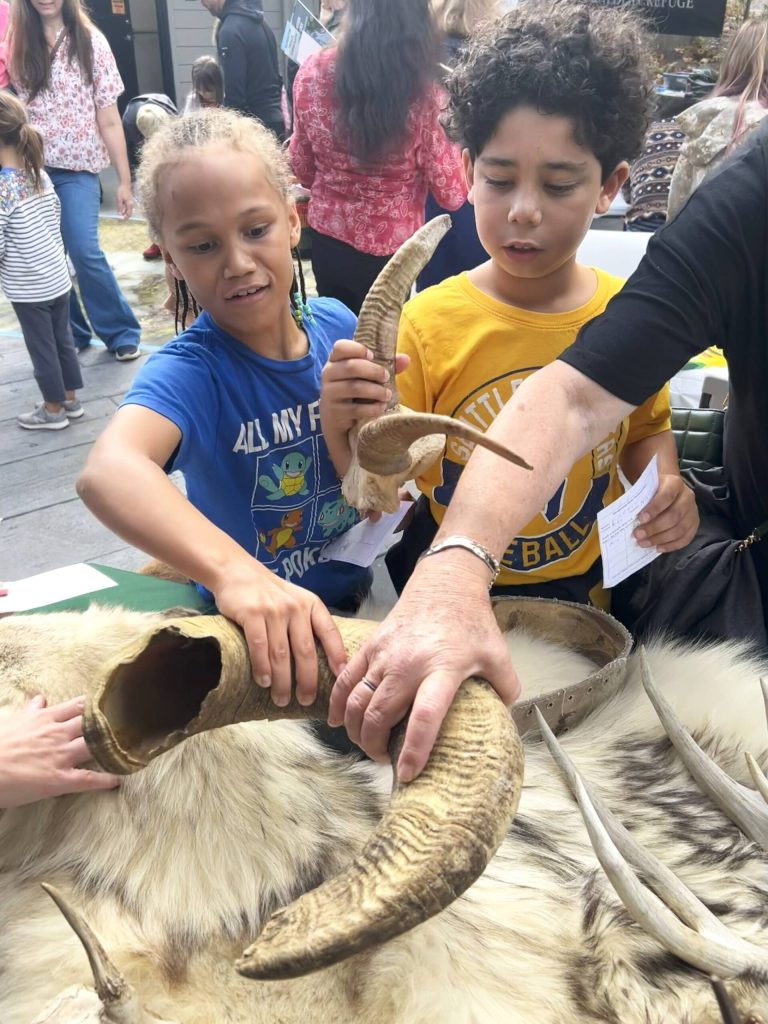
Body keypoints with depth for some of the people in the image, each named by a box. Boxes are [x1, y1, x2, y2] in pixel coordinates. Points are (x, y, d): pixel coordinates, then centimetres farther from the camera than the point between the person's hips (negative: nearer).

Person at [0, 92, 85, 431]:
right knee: (62, 340, 17)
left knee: (42, 348, 6)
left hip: (28, 288, -7)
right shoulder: (41, 175, 2)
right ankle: (70, 399, 29)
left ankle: (53, 410, 19)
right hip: (58, 278, 7)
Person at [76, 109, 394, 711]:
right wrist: (234, 570, -59)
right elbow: (108, 471, -44)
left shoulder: (337, 327, -6)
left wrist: (353, 428, -24)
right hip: (254, 637, -3)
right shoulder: (192, 370, -21)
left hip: (356, 599, 4)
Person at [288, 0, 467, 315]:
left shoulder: (312, 72, -9)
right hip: (391, 250, -3)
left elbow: (302, 170, 3)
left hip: (327, 239, 3)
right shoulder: (421, 93, -20)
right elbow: (452, 194, -11)